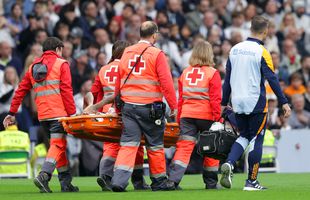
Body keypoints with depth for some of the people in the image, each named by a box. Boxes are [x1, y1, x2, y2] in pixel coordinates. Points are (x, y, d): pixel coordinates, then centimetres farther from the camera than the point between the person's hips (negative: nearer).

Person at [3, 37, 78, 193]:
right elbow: (66, 91, -9)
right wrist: (72, 113, -10)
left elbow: (21, 91, 15)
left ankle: (66, 182, 14)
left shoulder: (33, 67, 18)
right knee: (57, 145, -8)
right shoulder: (61, 64, 0)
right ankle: (43, 176, -27)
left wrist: (12, 113, 16)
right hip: (59, 113, -6)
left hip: (42, 116, 6)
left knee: (59, 145, 14)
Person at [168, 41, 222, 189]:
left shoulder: (185, 73, 10)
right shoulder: (212, 73, -3)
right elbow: (215, 99, -8)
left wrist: (179, 119, 16)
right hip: (206, 115, -3)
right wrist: (218, 119, -6)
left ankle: (173, 179, -18)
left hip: (187, 115, 3)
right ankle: (211, 183, 18)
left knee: (183, 147, -3)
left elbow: (180, 98, 11)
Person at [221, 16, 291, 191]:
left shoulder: (235, 49, 7)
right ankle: (252, 181, 5)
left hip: (238, 103, 5)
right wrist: (284, 102, -11)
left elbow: (228, 78, 11)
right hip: (256, 103, -5)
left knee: (244, 136, 19)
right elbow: (272, 79, -14)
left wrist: (224, 103, 18)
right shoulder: (261, 52, -10)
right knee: (256, 140, 4)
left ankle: (229, 163, -6)